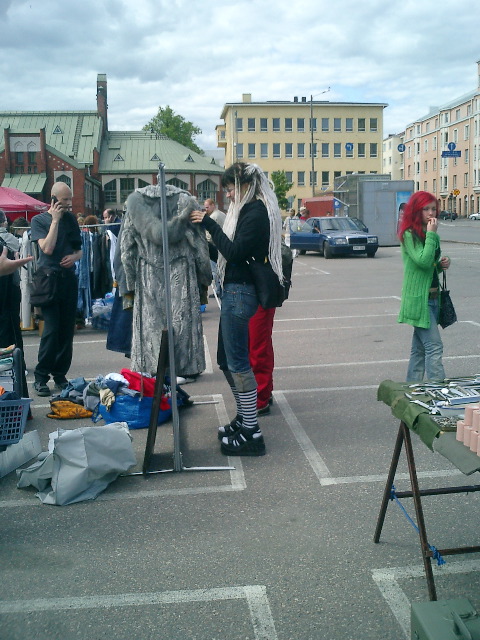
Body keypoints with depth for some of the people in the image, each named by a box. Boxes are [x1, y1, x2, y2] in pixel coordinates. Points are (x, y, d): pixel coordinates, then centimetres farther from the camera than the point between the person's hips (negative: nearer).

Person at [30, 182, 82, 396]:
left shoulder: (71, 219, 13)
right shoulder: (39, 220, 0)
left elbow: (79, 249, 19)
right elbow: (47, 248, -14)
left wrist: (74, 256, -4)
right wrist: (55, 220, -11)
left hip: (69, 279, 5)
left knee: (67, 330, 5)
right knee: (52, 329, -11)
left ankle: (60, 374, 15)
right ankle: (41, 377, -2)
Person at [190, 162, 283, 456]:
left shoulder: (256, 213, -13)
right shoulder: (247, 209, 16)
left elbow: (235, 252, -20)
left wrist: (209, 223, -16)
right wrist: (211, 224, 7)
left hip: (241, 292, -10)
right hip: (235, 290, 10)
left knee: (238, 362, -6)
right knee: (227, 359, 16)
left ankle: (251, 433, 1)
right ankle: (245, 418, 28)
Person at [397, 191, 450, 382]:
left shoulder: (431, 235, 14)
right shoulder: (409, 235, -11)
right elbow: (423, 261, -23)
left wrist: (442, 264, 3)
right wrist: (431, 234, -18)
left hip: (432, 297, 8)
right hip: (418, 298, -8)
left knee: (420, 348, 13)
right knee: (434, 346, -13)